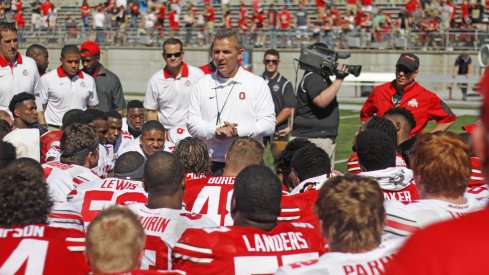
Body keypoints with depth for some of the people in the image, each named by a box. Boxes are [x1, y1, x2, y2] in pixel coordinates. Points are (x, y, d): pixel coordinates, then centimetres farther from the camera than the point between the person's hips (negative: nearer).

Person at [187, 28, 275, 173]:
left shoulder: (257, 84, 5)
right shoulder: (203, 84, 14)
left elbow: (269, 123, -1)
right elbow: (192, 123, 10)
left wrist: (238, 131, -14)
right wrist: (214, 131, -9)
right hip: (211, 163, 2)